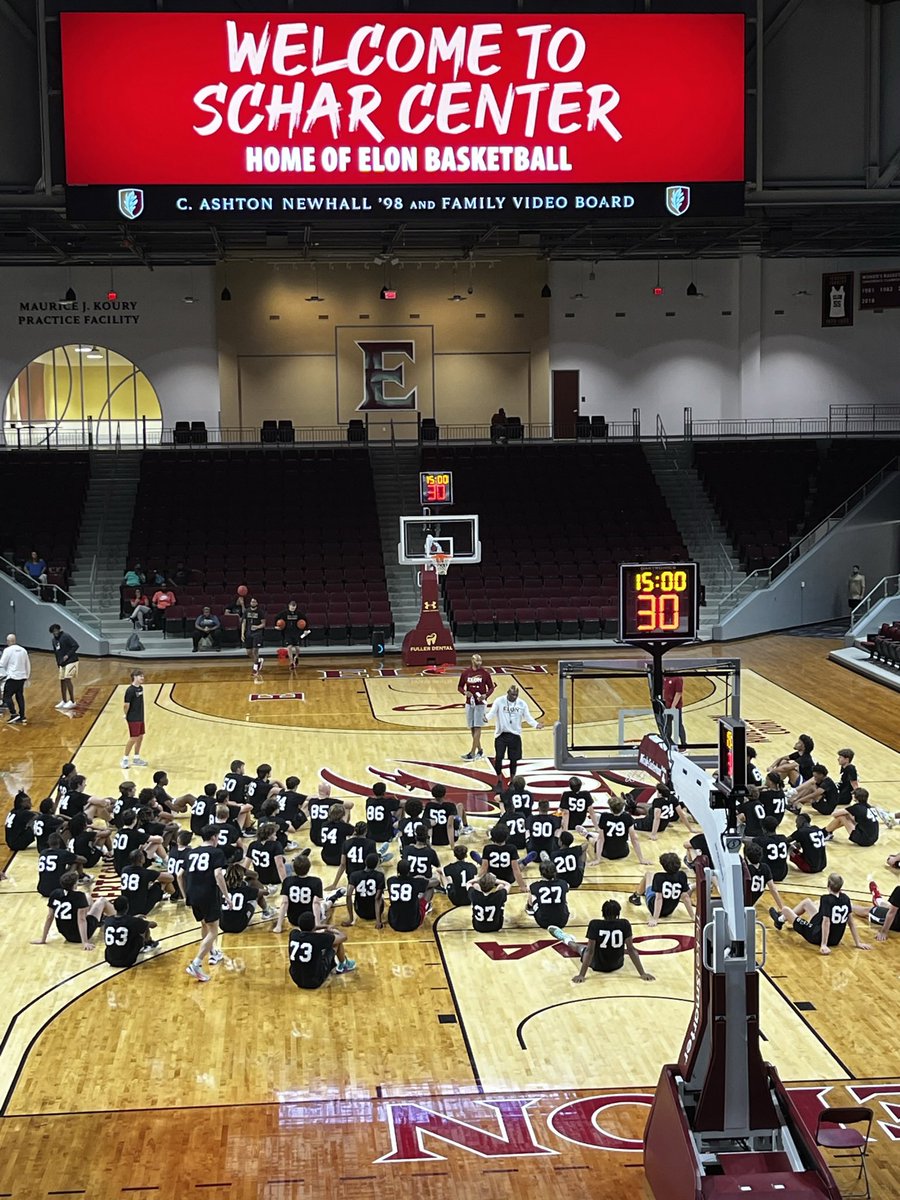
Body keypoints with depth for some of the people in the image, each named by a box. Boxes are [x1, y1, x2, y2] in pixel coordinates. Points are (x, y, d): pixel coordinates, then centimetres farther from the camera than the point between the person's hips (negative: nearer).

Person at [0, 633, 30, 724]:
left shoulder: (8, 650, -8)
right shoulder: (23, 650, 9)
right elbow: (28, 664, 17)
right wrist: (27, 675, 26)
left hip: (12, 677, -6)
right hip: (22, 677, 6)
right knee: (20, 696, 10)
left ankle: (14, 714, -12)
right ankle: (22, 718, 8)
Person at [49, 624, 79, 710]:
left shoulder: (66, 637, -12)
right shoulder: (54, 640, 13)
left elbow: (76, 645, -18)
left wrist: (68, 655, -21)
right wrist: (58, 664, 19)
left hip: (71, 662, -8)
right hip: (62, 664, 8)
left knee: (67, 679, -14)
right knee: (62, 681, 9)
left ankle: (72, 702, -8)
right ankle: (64, 701, 20)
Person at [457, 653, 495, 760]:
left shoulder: (485, 673, -6)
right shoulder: (465, 673, 0)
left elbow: (491, 687, 1)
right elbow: (459, 687, 7)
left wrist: (485, 695, -18)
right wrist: (465, 692, -14)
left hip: (481, 703, -3)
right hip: (469, 703, 3)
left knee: (477, 728, -7)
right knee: (472, 728, 9)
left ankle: (472, 753, -9)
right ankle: (480, 751, 23)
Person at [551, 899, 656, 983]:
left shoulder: (595, 925, -22)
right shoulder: (625, 924, -19)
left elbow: (590, 951, -24)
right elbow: (631, 950, -19)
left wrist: (581, 975, -22)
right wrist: (642, 973, -15)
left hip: (598, 965, -1)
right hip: (617, 965, 1)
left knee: (580, 947, 30)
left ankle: (567, 940, 62)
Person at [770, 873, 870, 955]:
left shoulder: (826, 899, -24)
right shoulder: (846, 899, -6)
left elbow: (826, 922, -30)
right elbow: (851, 921, -2)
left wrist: (823, 945, -33)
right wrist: (858, 943, 3)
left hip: (816, 936, -7)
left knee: (785, 909, 10)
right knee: (806, 902, 23)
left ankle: (780, 920, 48)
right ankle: (784, 918, 46)